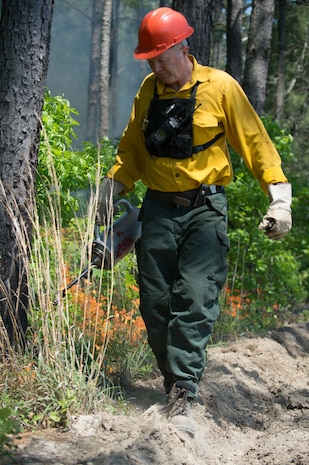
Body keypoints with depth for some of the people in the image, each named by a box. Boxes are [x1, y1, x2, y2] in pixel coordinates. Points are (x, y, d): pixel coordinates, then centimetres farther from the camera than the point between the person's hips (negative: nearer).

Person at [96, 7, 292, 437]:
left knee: (195, 302, -13)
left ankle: (182, 400, -16)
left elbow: (255, 143, -1)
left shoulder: (219, 87, -4)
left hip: (205, 209, -4)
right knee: (155, 303, 2)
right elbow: (132, 151, 19)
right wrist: (108, 192, 6)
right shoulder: (148, 91, 10)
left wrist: (279, 199, -9)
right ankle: (177, 383, 16)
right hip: (158, 208, 5)